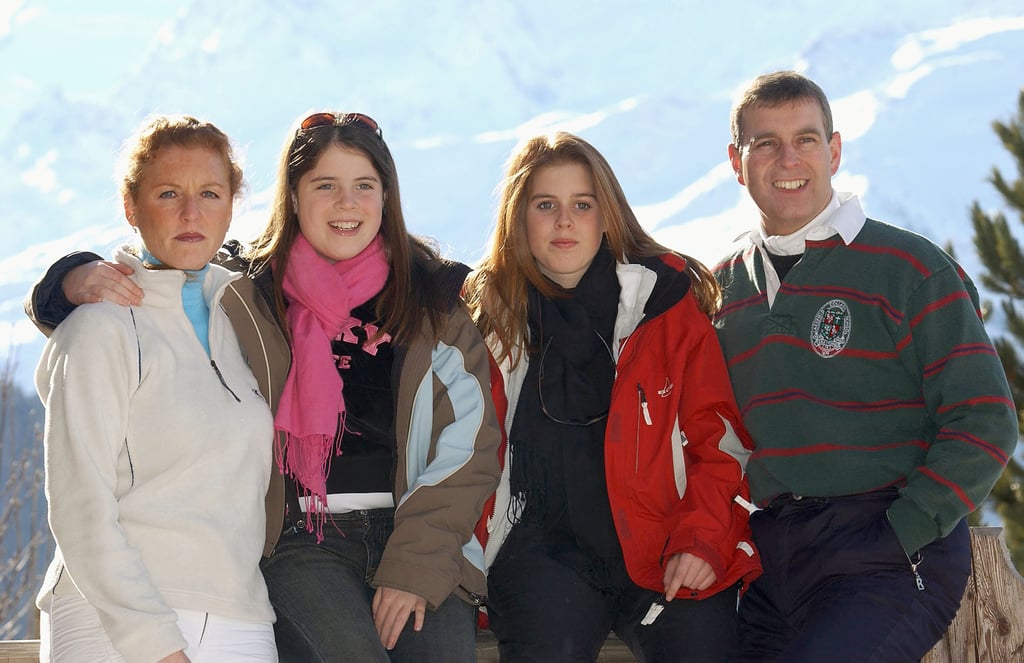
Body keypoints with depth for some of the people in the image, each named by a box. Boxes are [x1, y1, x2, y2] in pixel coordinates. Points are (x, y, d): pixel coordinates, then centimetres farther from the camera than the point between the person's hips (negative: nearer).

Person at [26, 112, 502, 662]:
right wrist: (81, 282, -15)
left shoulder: (435, 297, 11)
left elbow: (469, 444, 6)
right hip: (299, 538, -2)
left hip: (421, 539, 2)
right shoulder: (244, 295, 8)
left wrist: (415, 565, -6)